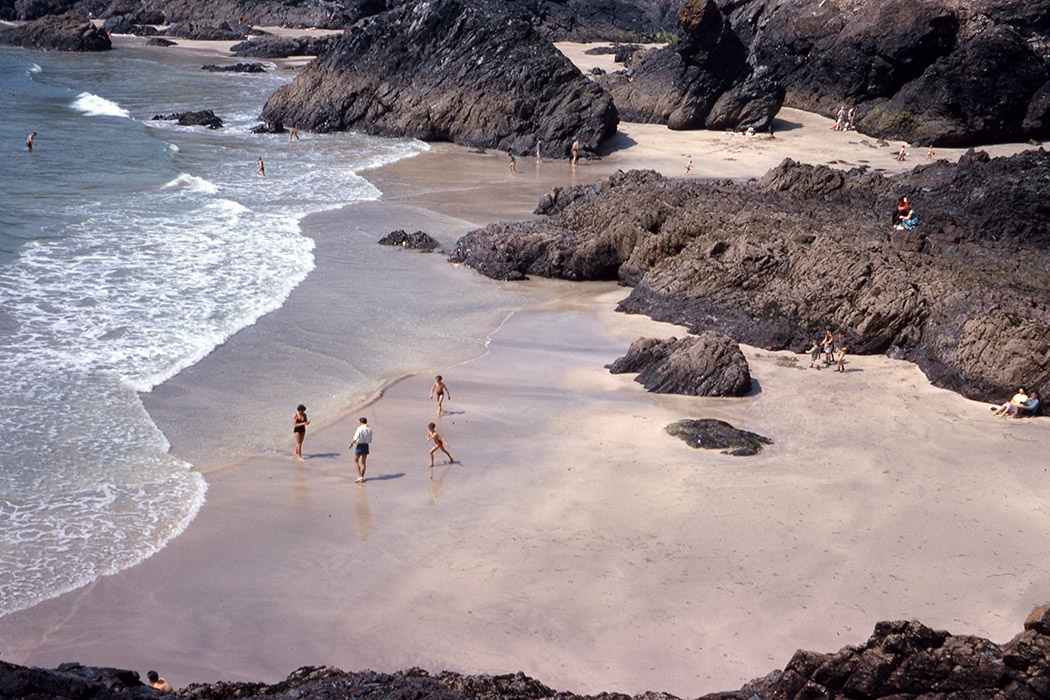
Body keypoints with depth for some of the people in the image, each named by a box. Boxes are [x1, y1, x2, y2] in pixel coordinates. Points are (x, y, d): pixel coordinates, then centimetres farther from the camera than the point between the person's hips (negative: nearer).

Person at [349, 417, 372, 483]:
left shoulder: (360, 428, -12)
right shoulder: (370, 429, 5)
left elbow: (356, 438, -19)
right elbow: (370, 441, 10)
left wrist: (352, 444, -5)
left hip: (360, 446, -5)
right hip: (366, 446, 5)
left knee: (356, 461, 4)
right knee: (363, 462, 13)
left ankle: (360, 476, -8)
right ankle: (362, 478, 15)